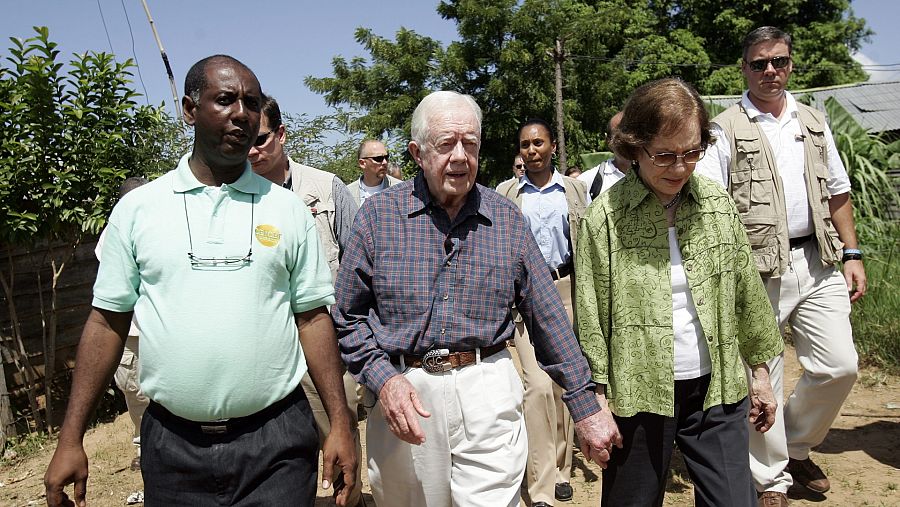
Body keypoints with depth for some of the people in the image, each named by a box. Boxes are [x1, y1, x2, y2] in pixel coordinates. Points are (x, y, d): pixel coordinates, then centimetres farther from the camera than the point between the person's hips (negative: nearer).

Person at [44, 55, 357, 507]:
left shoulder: (288, 210, 0)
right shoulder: (137, 208, 1)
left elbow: (313, 318, 1)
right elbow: (108, 322, 4)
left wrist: (340, 425, -4)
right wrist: (70, 440, 2)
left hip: (277, 441, 0)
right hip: (171, 444, 1)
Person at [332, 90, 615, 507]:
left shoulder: (507, 219, 1)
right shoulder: (378, 215, -3)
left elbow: (547, 316, 3)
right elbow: (348, 315, 1)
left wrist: (584, 408, 3)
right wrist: (383, 379, -14)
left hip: (488, 394, 0)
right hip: (402, 394, 0)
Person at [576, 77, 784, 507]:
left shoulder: (717, 204, 2)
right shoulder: (606, 216, -10)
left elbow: (747, 293, 9)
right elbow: (590, 317, -8)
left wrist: (759, 370, 12)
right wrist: (597, 400, -8)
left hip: (717, 389, 3)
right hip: (639, 394, -3)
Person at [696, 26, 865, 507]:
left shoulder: (813, 122, 16)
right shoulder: (725, 129, -1)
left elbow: (837, 193, 18)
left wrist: (852, 255, 11)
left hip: (817, 263, 5)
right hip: (758, 269, -5)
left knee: (839, 365, 2)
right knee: (763, 377, 2)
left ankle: (796, 446, 28)